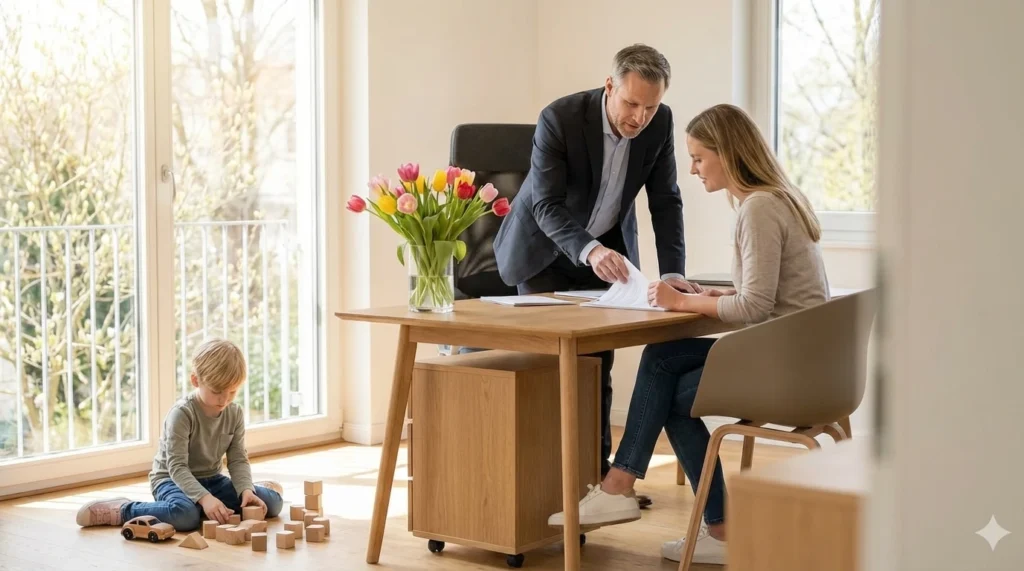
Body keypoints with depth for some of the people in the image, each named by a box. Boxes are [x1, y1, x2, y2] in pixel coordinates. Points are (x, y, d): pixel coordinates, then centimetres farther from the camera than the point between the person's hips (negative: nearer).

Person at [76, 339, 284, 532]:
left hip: (211, 480, 6)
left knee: (272, 502, -12)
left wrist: (246, 490, -24)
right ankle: (121, 510, -20)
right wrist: (204, 498, -41)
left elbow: (238, 460, -3)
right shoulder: (182, 413, -21)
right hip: (172, 479, -6)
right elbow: (177, 466, -27)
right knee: (184, 513, -42)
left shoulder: (235, 413, -3)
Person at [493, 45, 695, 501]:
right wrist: (590, 251, -51)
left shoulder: (660, 122, -17)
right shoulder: (559, 118, -30)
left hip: (606, 246, 4)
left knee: (598, 360, 2)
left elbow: (665, 201, -10)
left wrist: (673, 273, -22)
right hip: (545, 246, -3)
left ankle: (597, 468, 11)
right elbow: (547, 206, -34)